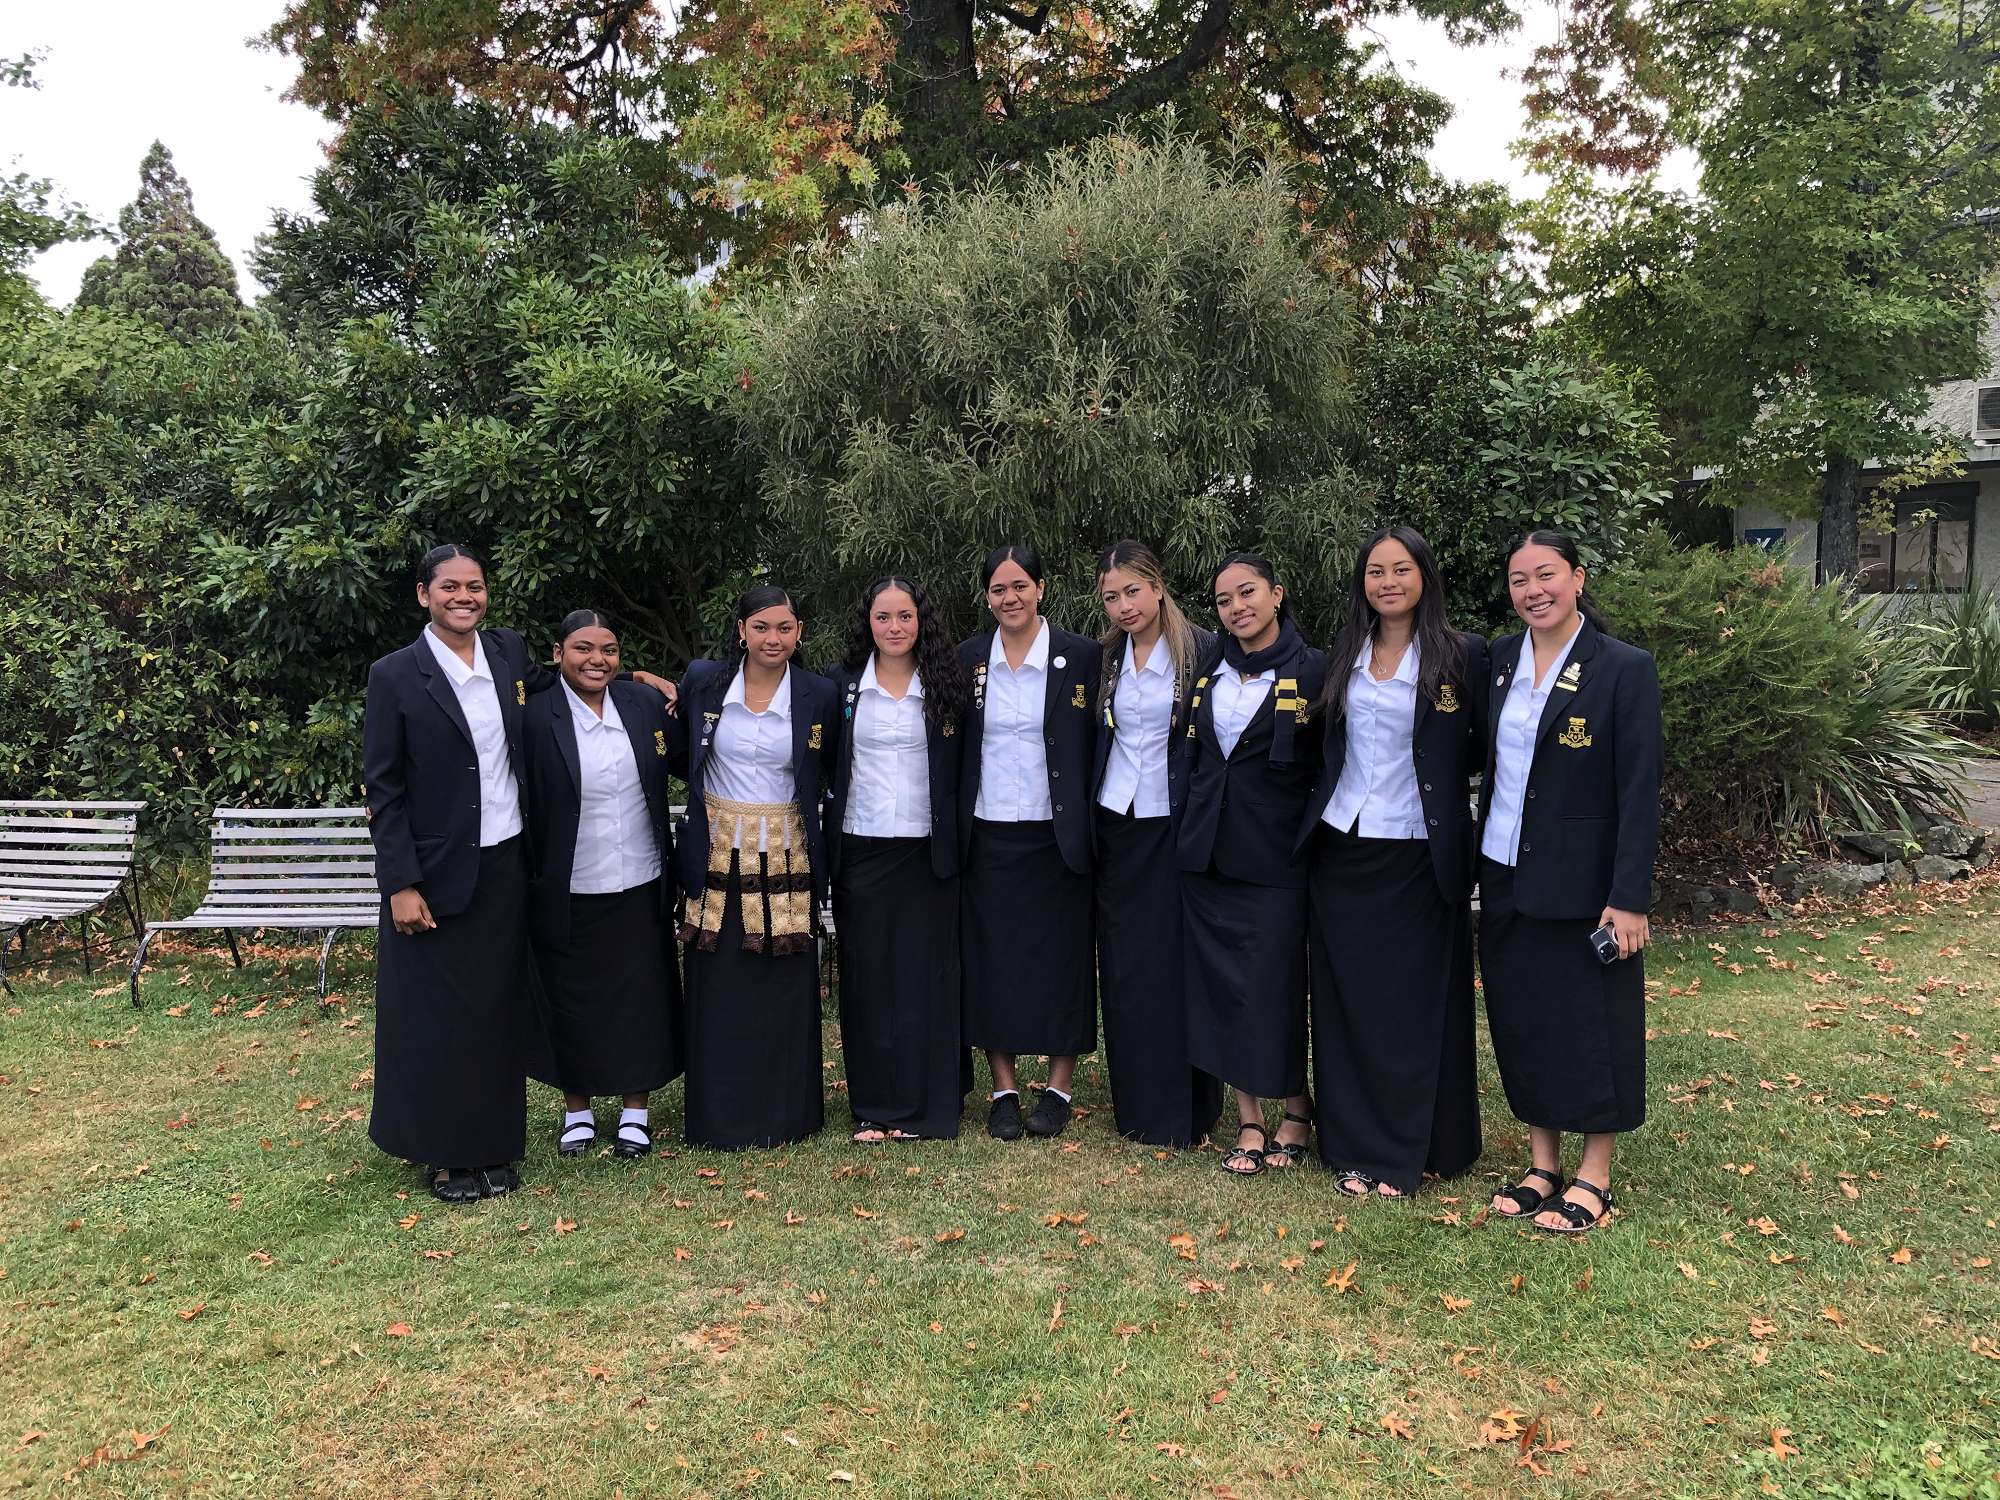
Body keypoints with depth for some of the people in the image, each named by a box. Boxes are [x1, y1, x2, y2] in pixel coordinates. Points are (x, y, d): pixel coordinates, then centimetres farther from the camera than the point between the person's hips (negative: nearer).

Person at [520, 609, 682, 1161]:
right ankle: (577, 1108, 31)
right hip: (567, 893, -2)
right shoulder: (535, 717, -11)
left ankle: (637, 1108, 27)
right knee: (572, 1002, 12)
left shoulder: (646, 703, 0)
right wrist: (529, 882, -12)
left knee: (641, 998, 10)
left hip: (641, 887, 3)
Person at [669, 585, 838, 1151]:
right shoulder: (702, 681, -1)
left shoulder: (818, 693, -2)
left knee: (784, 990, 6)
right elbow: (678, 756, 11)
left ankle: (786, 1113, 23)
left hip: (786, 859, 0)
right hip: (718, 855, 0)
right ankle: (722, 1117, 20)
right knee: (719, 992, 6)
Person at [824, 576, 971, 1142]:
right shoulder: (843, 685, 5)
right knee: (867, 977, 4)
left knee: (926, 975, 2)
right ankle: (874, 1107, 13)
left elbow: (963, 769, 4)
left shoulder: (946, 684, 3)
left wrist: (954, 840, -1)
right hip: (859, 854, 1)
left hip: (926, 853, -1)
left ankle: (927, 1106, 12)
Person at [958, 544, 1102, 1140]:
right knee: (993, 961, 6)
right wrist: (954, 831, 4)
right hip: (988, 838, 2)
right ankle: (1004, 1090, 18)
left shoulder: (1082, 656, -3)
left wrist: (1089, 826, -4)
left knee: (1062, 959, 4)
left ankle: (1059, 1088, 18)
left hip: (1057, 837, -2)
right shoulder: (966, 659, 5)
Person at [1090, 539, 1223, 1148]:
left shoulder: (1204, 651, -8)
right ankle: (1137, 1106, 20)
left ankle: (1185, 1110, 14)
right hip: (1117, 825, 5)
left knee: (1179, 965, 1)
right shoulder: (1105, 658, 7)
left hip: (1177, 825, -4)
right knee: (1124, 968, 8)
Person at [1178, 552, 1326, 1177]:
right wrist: (1191, 830, 13)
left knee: (1272, 987, -1)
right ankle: (1249, 1121, 19)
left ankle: (1296, 1108, 22)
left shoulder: (1313, 671, -5)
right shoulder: (1209, 673, 10)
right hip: (1206, 854, 5)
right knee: (1219, 986, 7)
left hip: (1274, 859, -5)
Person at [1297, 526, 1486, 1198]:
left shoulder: (1463, 655, -5)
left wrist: (1435, 774, -11)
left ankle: (1409, 1150, 16)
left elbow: (1483, 747, -1)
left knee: (1415, 1004, 3)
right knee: (1348, 1001, 8)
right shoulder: (1344, 654, 8)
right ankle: (1356, 1147, 19)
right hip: (1342, 849, 4)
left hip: (1418, 857, -4)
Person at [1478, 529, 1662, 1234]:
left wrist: (1629, 898, -17)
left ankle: (1594, 1176, 20)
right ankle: (1543, 1163, 27)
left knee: (1591, 1023, 5)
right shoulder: (1500, 660, 4)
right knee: (1520, 1020, 12)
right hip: (1506, 877, 6)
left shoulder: (1625, 669, -11)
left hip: (1582, 882, -5)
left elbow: (1639, 793, -13)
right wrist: (1484, 857, 6)